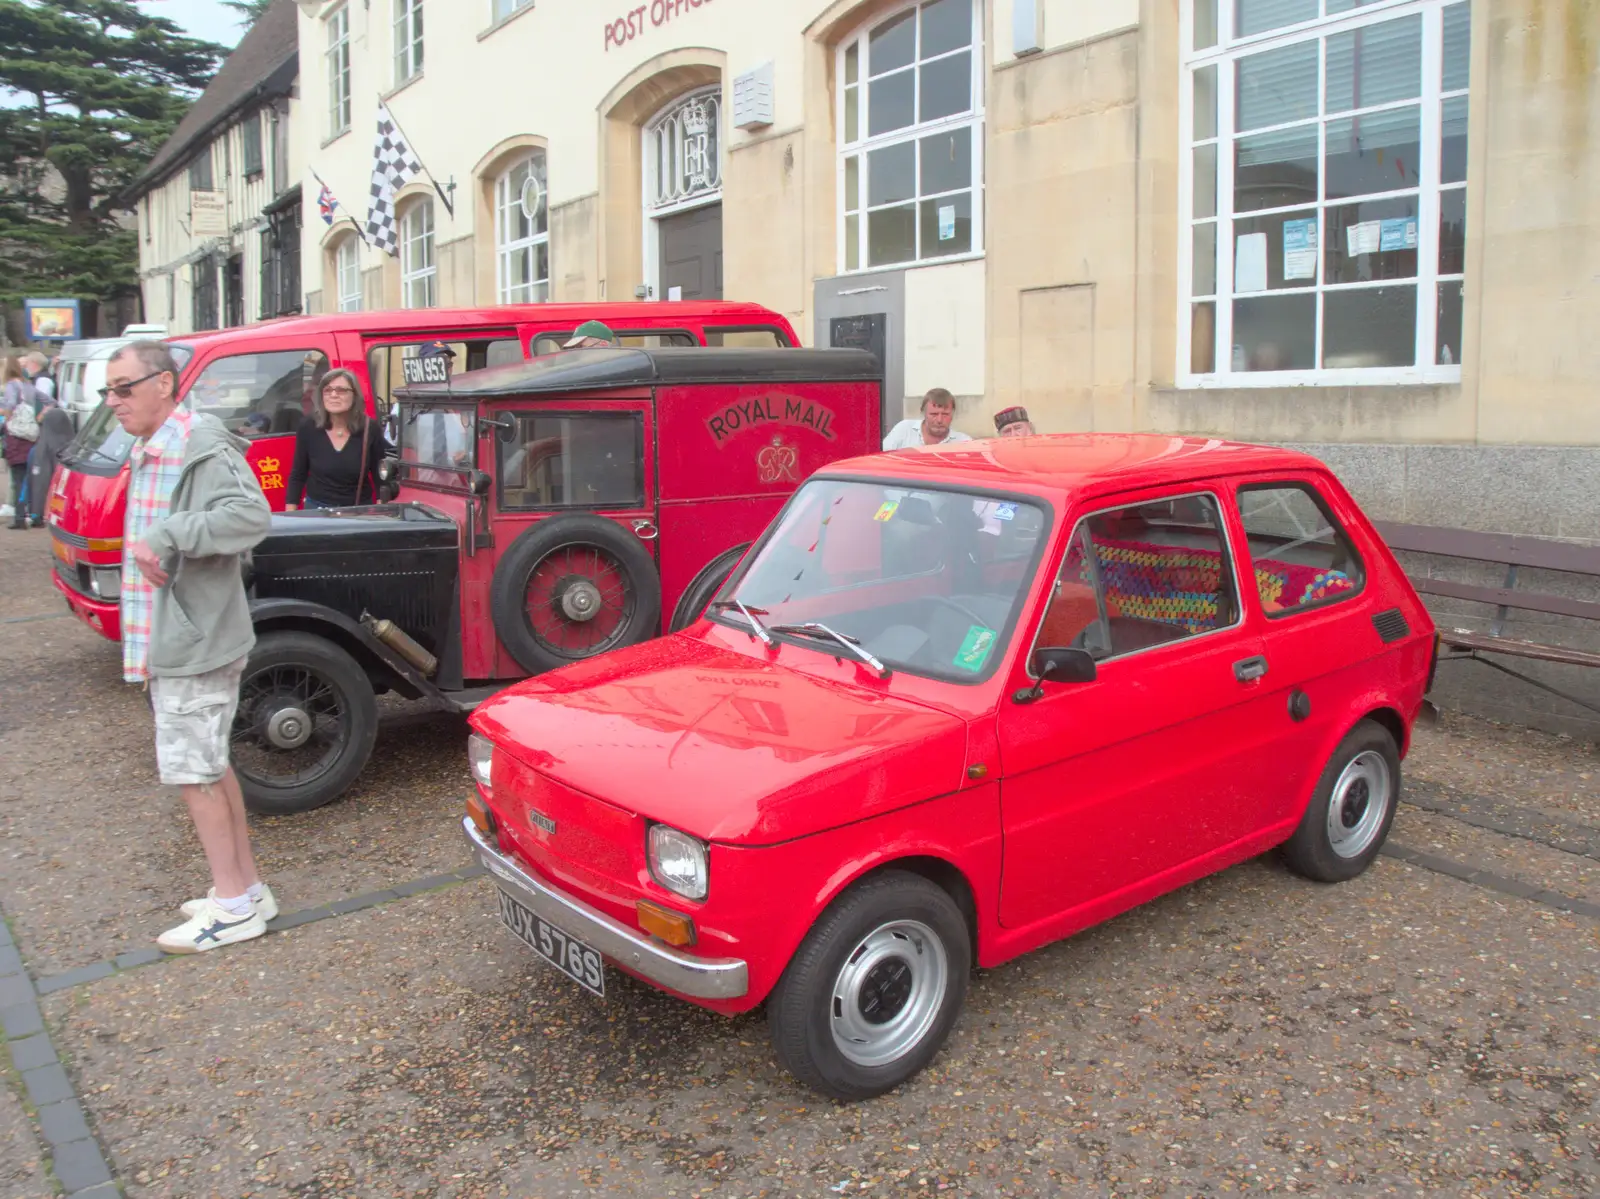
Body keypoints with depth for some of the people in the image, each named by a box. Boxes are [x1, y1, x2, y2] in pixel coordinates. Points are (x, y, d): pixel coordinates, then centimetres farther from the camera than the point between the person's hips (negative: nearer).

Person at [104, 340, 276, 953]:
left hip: (195, 642, -10)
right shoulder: (147, 453, 14)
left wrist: (168, 535, -30)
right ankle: (248, 887, 27)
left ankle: (233, 906, 8)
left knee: (192, 771, -3)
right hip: (170, 641, 10)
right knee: (210, 767, 16)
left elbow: (251, 515, -30)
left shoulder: (200, 446, -17)